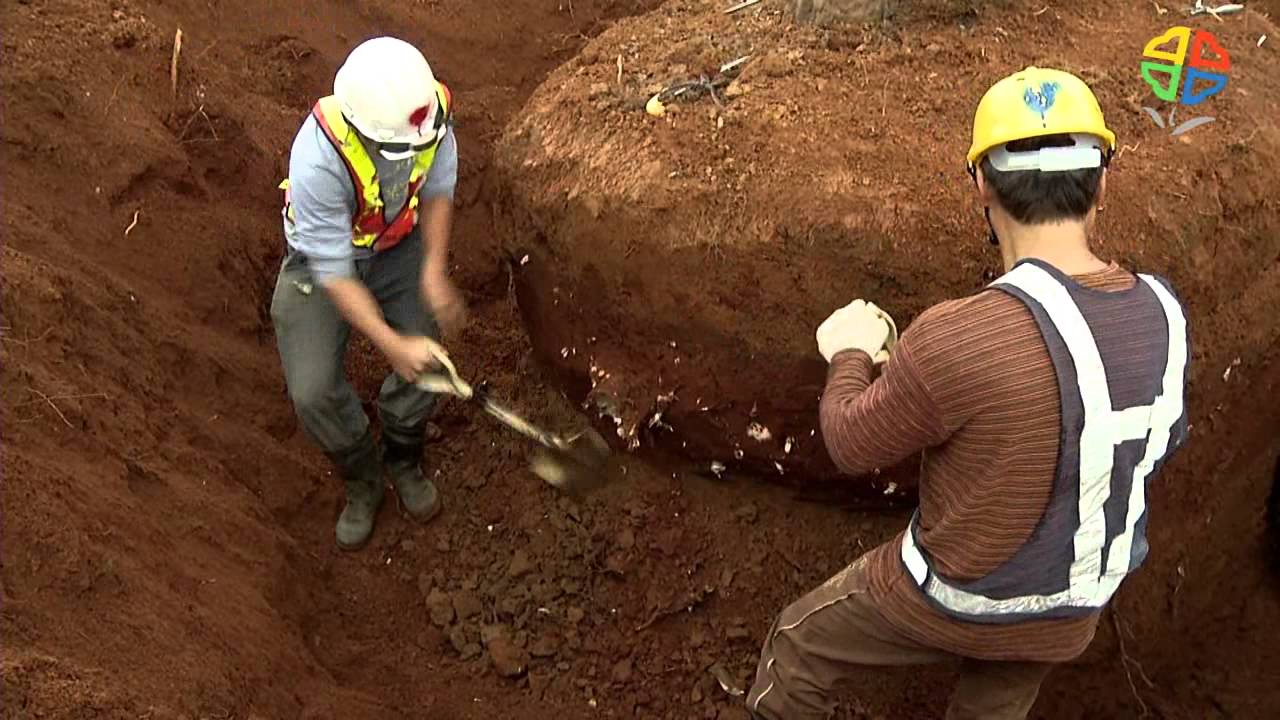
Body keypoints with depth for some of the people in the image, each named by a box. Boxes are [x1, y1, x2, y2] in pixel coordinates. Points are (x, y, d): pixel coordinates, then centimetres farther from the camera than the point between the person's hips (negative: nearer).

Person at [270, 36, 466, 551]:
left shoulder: (433, 106, -27)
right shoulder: (320, 157, -40)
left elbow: (438, 188, -7)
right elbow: (333, 273, -31)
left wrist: (434, 271, -19)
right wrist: (392, 346, -33)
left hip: (400, 245, 3)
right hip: (326, 255, -3)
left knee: (424, 362, -11)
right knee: (313, 391, -13)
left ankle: (403, 460, 21)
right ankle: (362, 481, 17)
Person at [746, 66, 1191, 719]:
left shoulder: (955, 340, -37)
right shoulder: (1162, 313, -16)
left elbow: (852, 445, -17)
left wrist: (852, 354, 3)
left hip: (956, 599, -5)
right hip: (1069, 612, 5)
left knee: (800, 646, 22)